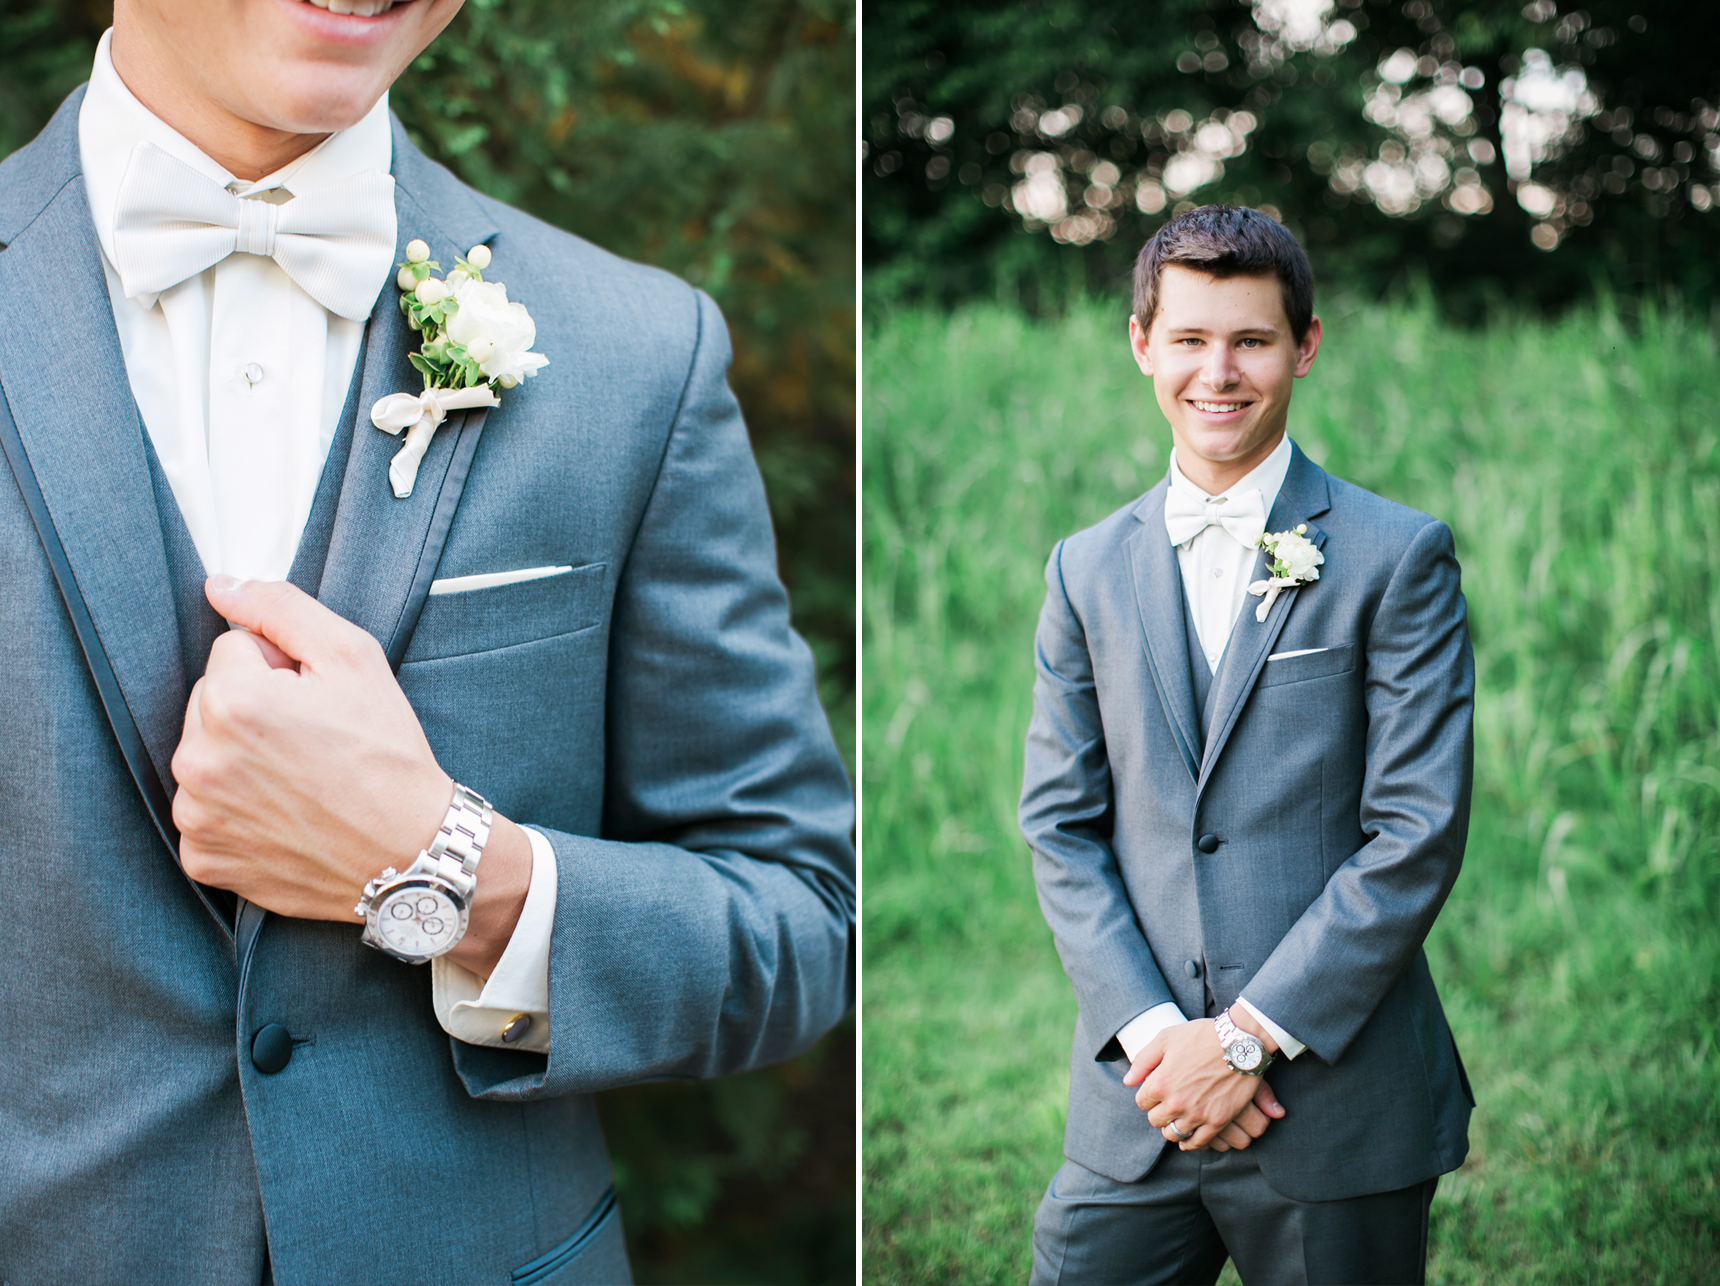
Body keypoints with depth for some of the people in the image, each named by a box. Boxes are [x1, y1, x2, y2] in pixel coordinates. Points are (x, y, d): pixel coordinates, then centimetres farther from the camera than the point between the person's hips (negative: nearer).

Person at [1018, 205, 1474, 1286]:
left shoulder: (1397, 557, -3)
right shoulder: (1088, 570, 9)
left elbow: (1419, 832, -8)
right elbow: (1060, 825, 6)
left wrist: (1249, 1035, -11)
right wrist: (1151, 1030, -8)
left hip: (1338, 1105, -3)